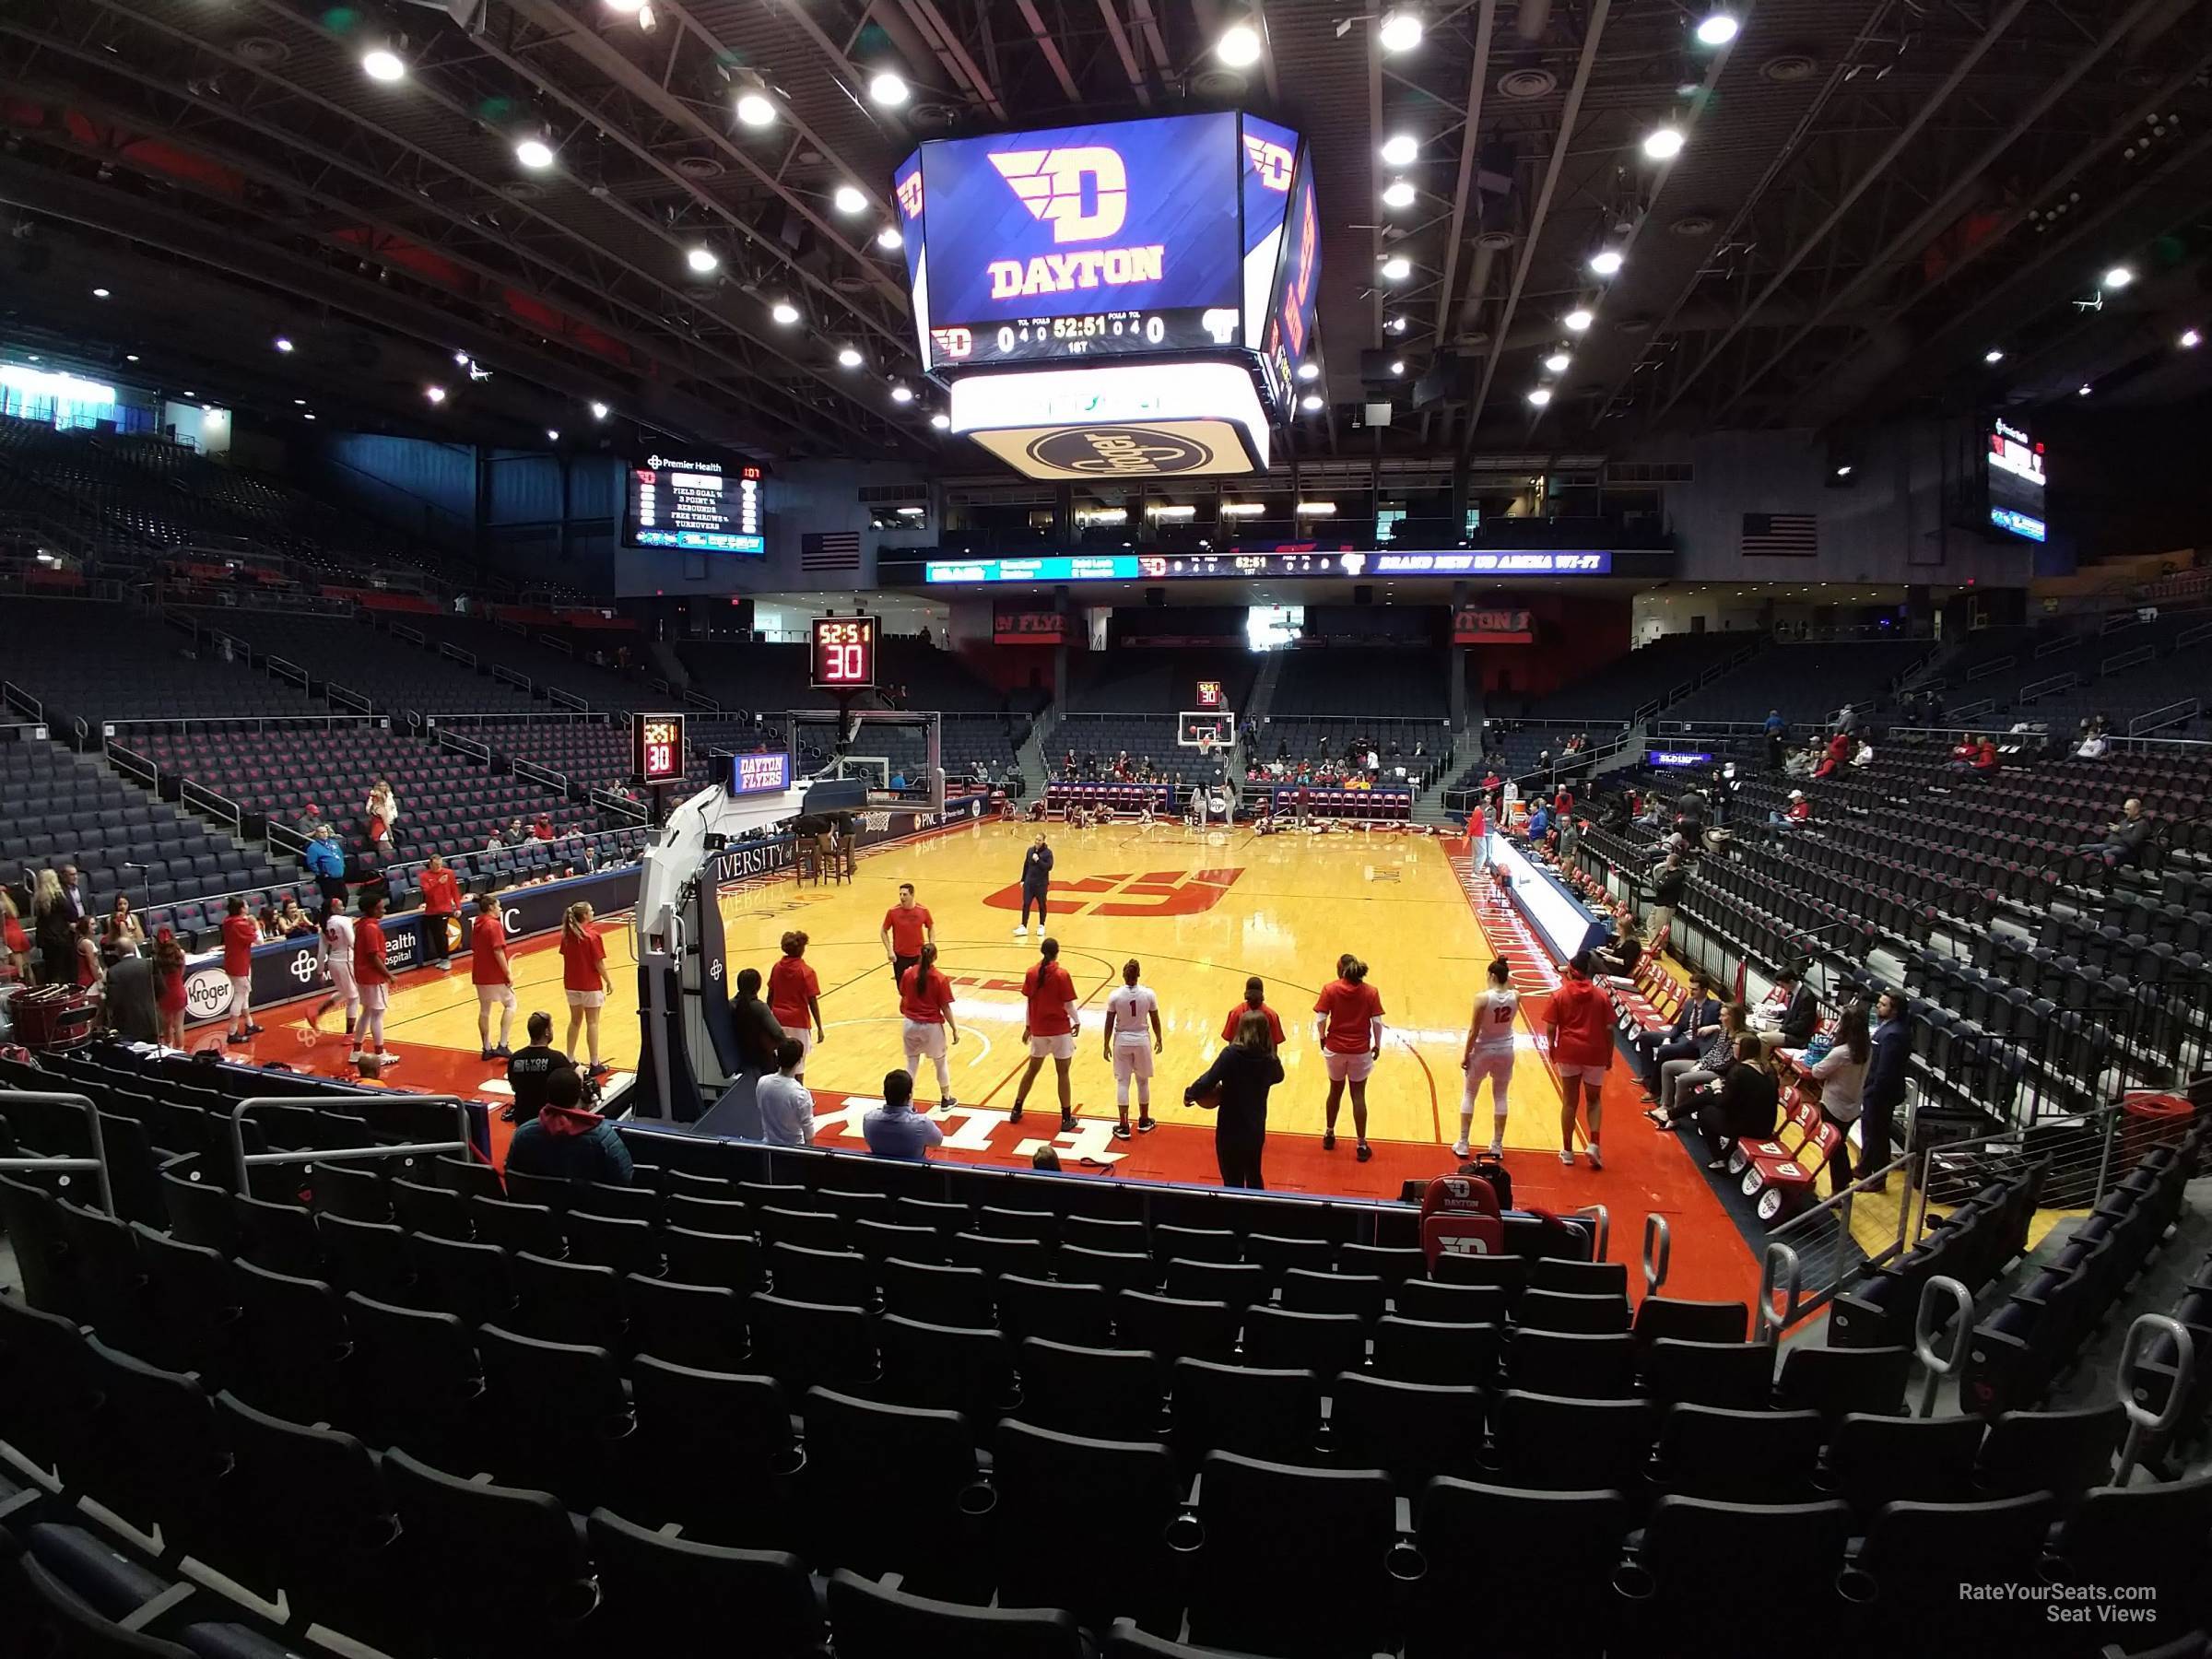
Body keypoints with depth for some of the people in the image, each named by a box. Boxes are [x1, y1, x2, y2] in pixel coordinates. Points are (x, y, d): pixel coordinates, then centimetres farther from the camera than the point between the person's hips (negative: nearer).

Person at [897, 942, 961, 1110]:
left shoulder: (908, 974, -7)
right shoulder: (940, 979, -16)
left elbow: (903, 999, 5)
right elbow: (945, 1008, -12)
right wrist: (954, 1029, -3)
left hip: (911, 1024, 2)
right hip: (932, 1026, -2)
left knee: (911, 1064, 12)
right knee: (941, 1063, 18)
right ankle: (946, 1100, 32)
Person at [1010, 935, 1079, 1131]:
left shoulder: (1031, 973, -2)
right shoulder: (1062, 975, -13)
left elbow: (1027, 1002, 4)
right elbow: (1069, 1005, -10)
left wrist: (1027, 1026, 15)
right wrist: (1076, 1022, 8)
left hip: (1038, 1030, 4)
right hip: (1060, 1031, -4)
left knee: (1032, 1069, 19)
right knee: (1062, 1074, 5)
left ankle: (1016, 1110, 27)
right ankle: (1066, 1118, 9)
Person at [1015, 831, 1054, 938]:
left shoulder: (1047, 852, -9)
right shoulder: (1030, 850, 4)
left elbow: (1049, 867, -17)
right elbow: (1026, 865, 11)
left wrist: (1038, 860, -24)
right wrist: (1023, 880, 12)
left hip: (1041, 884, -4)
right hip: (1029, 882, 4)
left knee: (1041, 905, 9)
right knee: (1026, 904, 0)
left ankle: (1041, 926, 22)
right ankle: (1023, 927, 3)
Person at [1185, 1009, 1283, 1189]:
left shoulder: (1232, 1054, -19)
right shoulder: (1270, 1059, -7)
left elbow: (1208, 1080, -23)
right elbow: (1278, 1077, 16)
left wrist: (1190, 1094, -6)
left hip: (1231, 1130, -4)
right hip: (1256, 1130, 4)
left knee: (1233, 1183, 10)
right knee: (1254, 1179, 24)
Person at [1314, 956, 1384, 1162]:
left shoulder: (1330, 989, -7)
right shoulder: (1371, 992, -6)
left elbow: (1320, 1019, -10)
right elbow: (1377, 1022, -7)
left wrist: (1322, 1038, 7)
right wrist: (1377, 1045, 7)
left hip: (1335, 1049, 1)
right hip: (1361, 1051, -1)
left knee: (1335, 1091, 19)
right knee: (1358, 1096, 7)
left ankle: (1329, 1135, 34)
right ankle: (1362, 1145, 12)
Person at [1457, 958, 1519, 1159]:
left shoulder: (1482, 997, -21)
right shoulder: (1515, 997, -9)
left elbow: (1473, 1031, -17)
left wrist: (1466, 1054, -7)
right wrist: (1506, 979, 5)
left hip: (1483, 1051, -3)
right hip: (1505, 1050, 3)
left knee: (1469, 1095, 12)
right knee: (1500, 1097, 13)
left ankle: (1463, 1144, 15)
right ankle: (1497, 1146, 18)